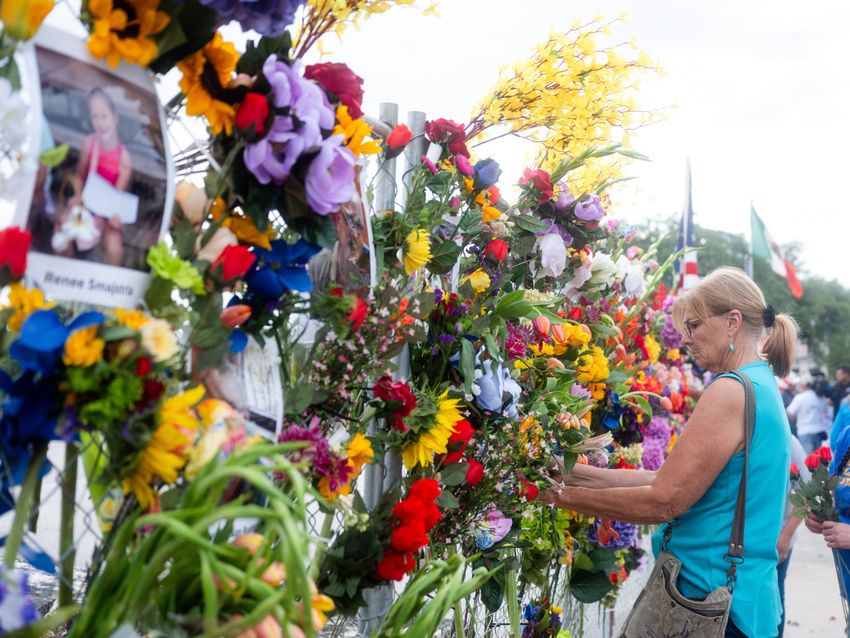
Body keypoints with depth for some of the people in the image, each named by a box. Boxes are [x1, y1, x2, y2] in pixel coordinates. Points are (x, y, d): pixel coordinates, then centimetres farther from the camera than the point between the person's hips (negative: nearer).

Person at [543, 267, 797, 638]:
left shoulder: (732, 391, -18)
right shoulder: (764, 388, 12)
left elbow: (664, 501, -20)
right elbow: (674, 479, 8)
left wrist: (562, 495, -11)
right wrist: (578, 473, 5)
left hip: (715, 599, -9)